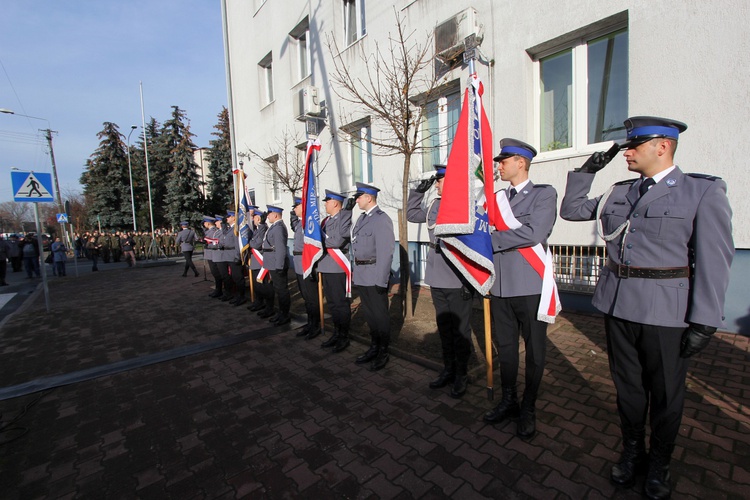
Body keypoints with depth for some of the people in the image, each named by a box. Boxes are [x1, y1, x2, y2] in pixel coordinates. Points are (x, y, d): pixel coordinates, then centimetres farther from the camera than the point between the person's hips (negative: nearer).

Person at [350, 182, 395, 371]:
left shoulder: (382, 219, -13)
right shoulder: (362, 218, 14)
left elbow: (385, 252, -18)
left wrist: (381, 280, -20)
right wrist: (354, 270, 14)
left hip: (374, 277, -8)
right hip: (361, 276, 8)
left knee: (380, 314, 5)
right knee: (369, 313, 17)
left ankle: (383, 353, 21)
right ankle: (374, 348, 32)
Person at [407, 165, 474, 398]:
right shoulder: (434, 205, 9)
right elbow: (411, 215, 27)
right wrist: (417, 192, 14)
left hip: (458, 282, -7)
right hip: (437, 280, 7)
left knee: (460, 330, 9)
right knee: (443, 327, 18)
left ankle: (461, 374, 27)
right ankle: (448, 369, 35)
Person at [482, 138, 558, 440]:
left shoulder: (543, 194, -4)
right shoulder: (496, 198, 13)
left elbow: (534, 233, -19)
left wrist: (490, 239, -14)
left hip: (530, 286, -5)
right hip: (500, 286, 5)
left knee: (534, 351, 10)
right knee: (505, 347, 16)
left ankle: (528, 410, 29)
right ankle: (508, 402, 35)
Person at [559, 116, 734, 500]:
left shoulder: (704, 191, -5)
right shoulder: (619, 192, 8)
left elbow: (713, 260, -9)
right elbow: (570, 210, 18)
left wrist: (703, 323, -12)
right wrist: (585, 172, 6)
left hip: (666, 310, -4)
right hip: (618, 305, 4)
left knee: (666, 393, 14)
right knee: (627, 385, 17)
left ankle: (659, 465, 37)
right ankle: (632, 452, 39)